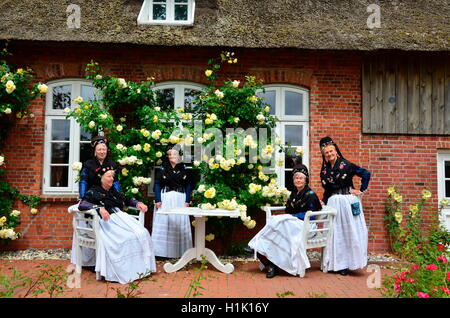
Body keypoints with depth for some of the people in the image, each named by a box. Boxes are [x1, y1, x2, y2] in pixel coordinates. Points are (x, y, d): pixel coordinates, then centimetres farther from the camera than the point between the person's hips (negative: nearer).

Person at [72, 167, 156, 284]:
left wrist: (138, 203, 11)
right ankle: (127, 272, -23)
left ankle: (142, 268, -16)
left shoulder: (114, 192, 26)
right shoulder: (93, 192, 6)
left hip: (121, 216, 6)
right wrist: (99, 208, -25)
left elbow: (127, 200, 33)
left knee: (142, 233, -20)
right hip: (107, 220, -6)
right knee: (127, 237, -31)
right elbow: (81, 205, -10)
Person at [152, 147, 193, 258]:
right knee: (164, 223, -1)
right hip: (165, 199, -1)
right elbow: (157, 184, -1)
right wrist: (158, 200, -11)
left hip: (180, 200, 2)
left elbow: (188, 185, 8)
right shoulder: (163, 168, 3)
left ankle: (180, 251, 12)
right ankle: (162, 251, 6)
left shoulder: (183, 169, 8)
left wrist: (187, 201, -1)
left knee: (180, 224, 2)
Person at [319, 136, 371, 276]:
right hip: (333, 203, 5)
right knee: (335, 233, 8)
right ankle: (335, 263, 17)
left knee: (348, 231, 1)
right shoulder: (325, 170, 9)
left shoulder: (346, 165, -7)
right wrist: (323, 204, 13)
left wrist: (361, 191, -8)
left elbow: (366, 174, -9)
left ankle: (347, 263, 10)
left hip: (348, 201, -5)